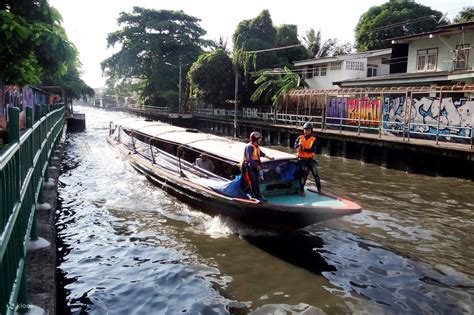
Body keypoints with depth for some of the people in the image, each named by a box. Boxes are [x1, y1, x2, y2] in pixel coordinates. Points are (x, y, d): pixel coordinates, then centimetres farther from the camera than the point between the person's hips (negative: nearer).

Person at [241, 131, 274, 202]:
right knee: (253, 182, -7)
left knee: (257, 182, 12)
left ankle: (259, 196, 19)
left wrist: (269, 158, 38)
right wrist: (257, 165, -31)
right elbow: (249, 158, -28)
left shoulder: (257, 146, 10)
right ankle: (257, 197, -5)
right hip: (249, 167, -9)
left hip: (256, 167, 9)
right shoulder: (249, 147, -19)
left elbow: (261, 153, 28)